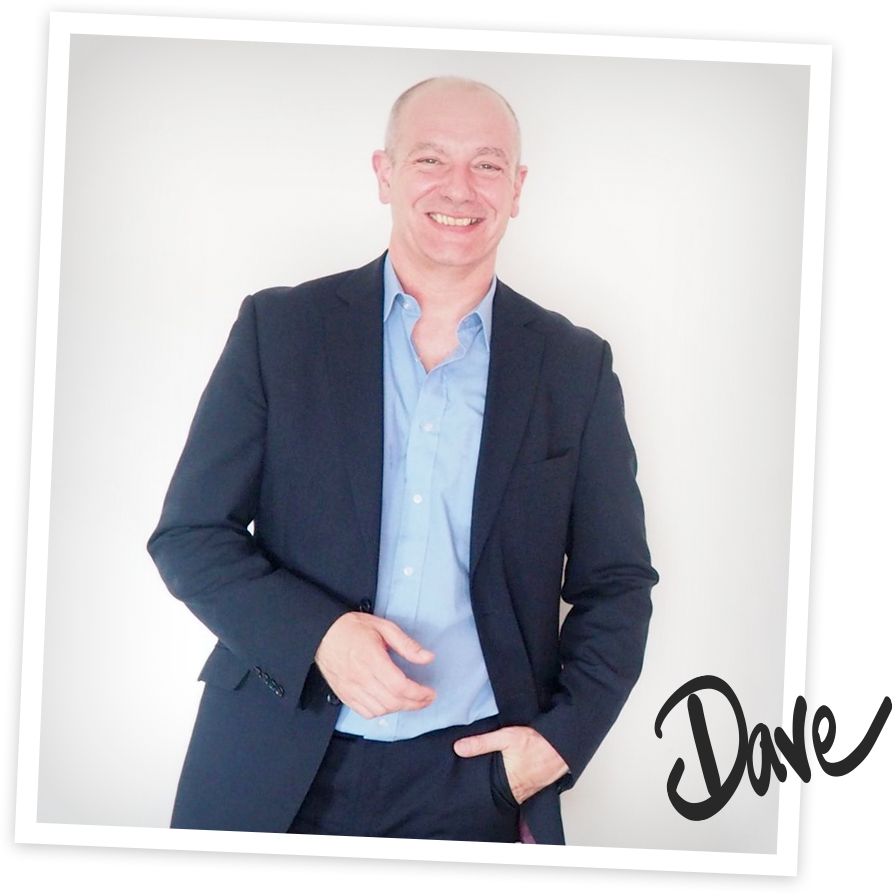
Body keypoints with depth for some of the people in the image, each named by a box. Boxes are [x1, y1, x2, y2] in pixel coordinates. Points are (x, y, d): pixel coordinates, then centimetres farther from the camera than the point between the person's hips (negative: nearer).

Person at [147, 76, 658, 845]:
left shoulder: (575, 366, 3)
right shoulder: (279, 329, 0)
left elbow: (617, 584, 8)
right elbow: (189, 535, 0)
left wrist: (564, 737, -6)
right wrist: (318, 634, -16)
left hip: (477, 780, 0)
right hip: (275, 777, 0)